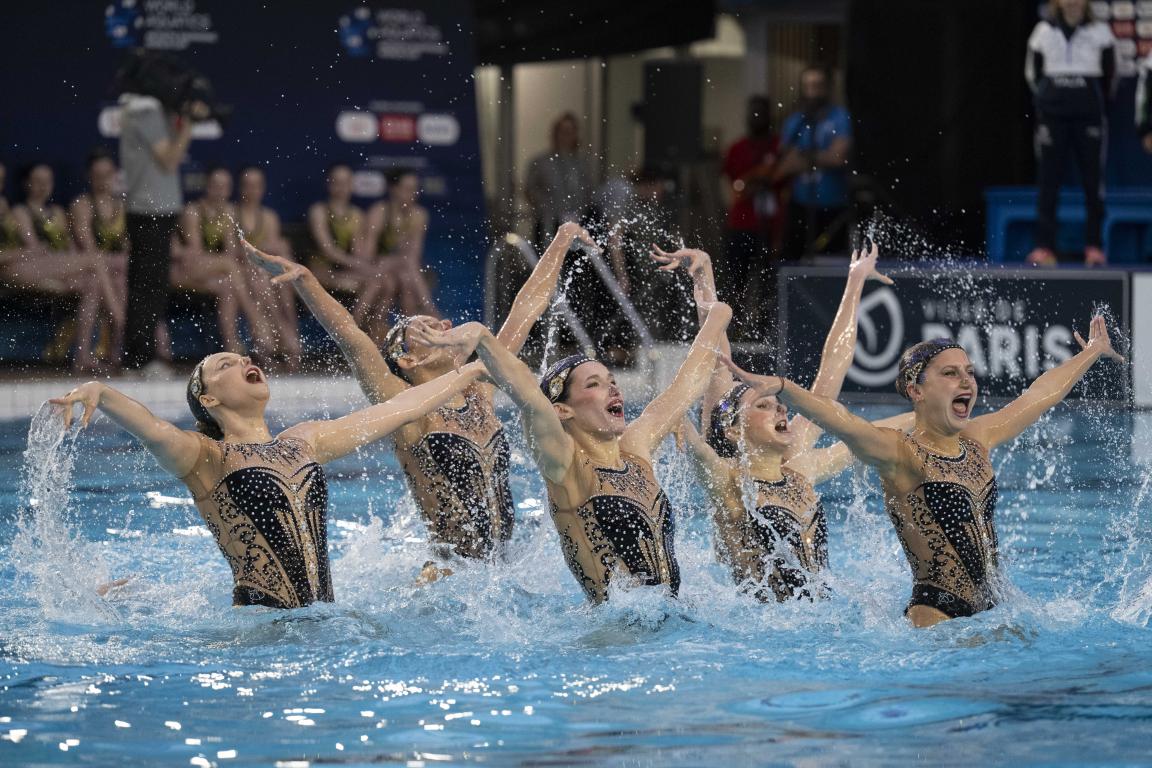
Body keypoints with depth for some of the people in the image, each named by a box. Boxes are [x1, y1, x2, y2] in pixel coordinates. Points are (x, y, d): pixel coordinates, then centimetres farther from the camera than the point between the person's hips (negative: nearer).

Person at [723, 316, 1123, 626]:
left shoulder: (977, 441, 15)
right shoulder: (900, 454, -7)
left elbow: (1039, 395, 30)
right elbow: (840, 421, -25)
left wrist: (1092, 354, 45)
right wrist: (778, 387, -42)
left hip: (994, 609, 9)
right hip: (936, 616, -9)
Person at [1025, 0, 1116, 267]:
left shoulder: (1099, 32, 2)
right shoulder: (1044, 31, 6)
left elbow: (1109, 75, 12)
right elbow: (1032, 72, 16)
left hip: (1089, 114, -1)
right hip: (1052, 114, 1)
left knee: (1093, 180, -2)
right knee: (1048, 181, -2)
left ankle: (1094, 246, 5)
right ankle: (1044, 247, -2)